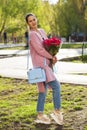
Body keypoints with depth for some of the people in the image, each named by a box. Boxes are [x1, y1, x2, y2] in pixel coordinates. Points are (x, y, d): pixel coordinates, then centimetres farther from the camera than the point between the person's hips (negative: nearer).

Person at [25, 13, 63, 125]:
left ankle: (40, 115, 16)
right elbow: (39, 50, -16)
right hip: (40, 64, -9)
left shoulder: (42, 31, 14)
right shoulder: (32, 34, -11)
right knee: (56, 86, -12)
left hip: (46, 63, 9)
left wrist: (52, 56, 1)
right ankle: (57, 111, -2)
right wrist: (51, 57, -6)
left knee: (43, 90, 10)